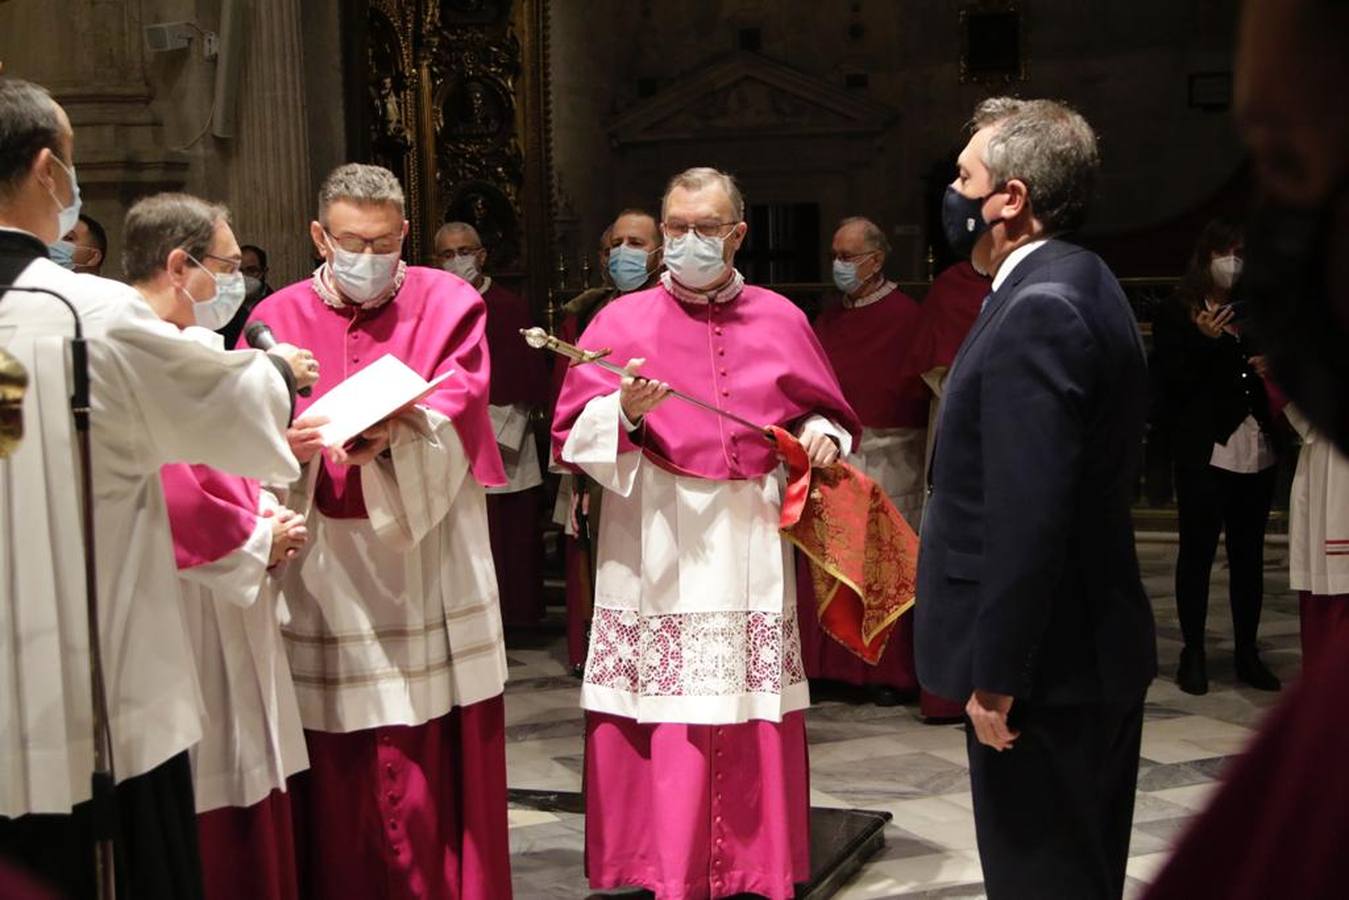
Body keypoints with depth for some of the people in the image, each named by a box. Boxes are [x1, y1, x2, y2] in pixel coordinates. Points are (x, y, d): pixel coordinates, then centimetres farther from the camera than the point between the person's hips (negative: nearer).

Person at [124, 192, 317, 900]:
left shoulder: (197, 345, 14)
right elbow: (176, 500, -26)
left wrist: (265, 508, 4)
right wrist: (259, 542, -11)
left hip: (228, 610, 11)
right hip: (185, 622, -11)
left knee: (249, 804, 16)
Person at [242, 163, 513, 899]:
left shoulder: (446, 302, 8)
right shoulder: (278, 320, 9)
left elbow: (459, 406, -6)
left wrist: (394, 437, -26)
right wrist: (288, 445, -23)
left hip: (428, 566, 0)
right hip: (322, 571, 1)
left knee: (437, 752, 0)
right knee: (334, 763, 0)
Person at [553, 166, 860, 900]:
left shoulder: (780, 320, 10)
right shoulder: (621, 320, 4)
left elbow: (827, 412, 19)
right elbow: (572, 435, -1)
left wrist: (822, 433, -2)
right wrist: (625, 412, -20)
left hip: (751, 545, 2)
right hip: (655, 550, -2)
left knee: (754, 723, 4)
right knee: (660, 727, -2)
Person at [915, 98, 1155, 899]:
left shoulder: (1037, 313, -21)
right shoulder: (1082, 286, 12)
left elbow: (1026, 520, -26)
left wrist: (994, 676, -20)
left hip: (1043, 663, -10)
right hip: (1095, 647, 10)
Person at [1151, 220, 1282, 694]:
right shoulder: (1176, 314, -2)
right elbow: (1169, 382, -9)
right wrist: (1203, 341, -19)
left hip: (1256, 452, 5)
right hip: (1203, 453, -4)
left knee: (1249, 554, 9)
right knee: (1197, 552, 0)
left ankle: (1247, 653, 17)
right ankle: (1193, 654, 7)